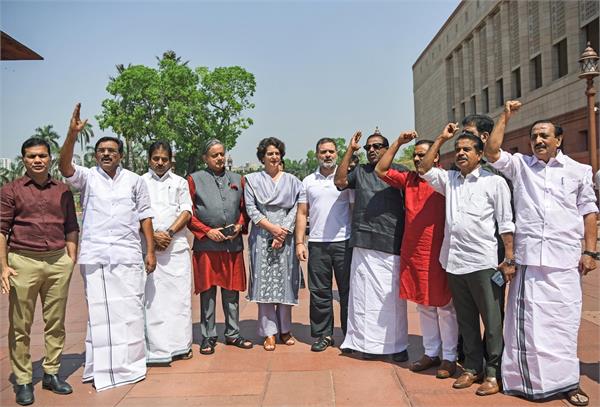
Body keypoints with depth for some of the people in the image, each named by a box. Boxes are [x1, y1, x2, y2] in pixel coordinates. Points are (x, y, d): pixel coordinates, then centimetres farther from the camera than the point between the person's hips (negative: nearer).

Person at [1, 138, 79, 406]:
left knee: (56, 323, 9)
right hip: (23, 262, -2)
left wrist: (71, 260, 6)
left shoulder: (62, 191, 11)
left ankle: (51, 374, 22)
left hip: (59, 262, 3)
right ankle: (23, 381, 16)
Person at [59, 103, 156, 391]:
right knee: (98, 310, 4)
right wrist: (73, 133, -27)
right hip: (95, 256, 0)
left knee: (130, 309, 3)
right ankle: (102, 367, 15)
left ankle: (130, 364, 16)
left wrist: (150, 251, 3)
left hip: (128, 255, 1)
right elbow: (64, 166, -13)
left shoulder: (135, 181, 9)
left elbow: (145, 216, 8)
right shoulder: (87, 177, 6)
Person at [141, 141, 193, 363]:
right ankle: (156, 346, 2)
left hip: (176, 246, 1)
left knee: (179, 294, 1)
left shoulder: (180, 182, 15)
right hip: (149, 246, -1)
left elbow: (186, 212, 5)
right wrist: (153, 235, -10)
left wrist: (169, 233, -9)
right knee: (152, 295, -4)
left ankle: (180, 344, 10)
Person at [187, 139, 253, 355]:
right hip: (206, 244, -3)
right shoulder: (195, 179, 3)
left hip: (233, 244, 3)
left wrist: (239, 225, -2)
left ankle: (233, 334, 20)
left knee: (231, 291, 9)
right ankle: (208, 337, 14)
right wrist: (207, 231, -10)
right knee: (207, 292, 3)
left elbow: (244, 208, 16)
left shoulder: (237, 179, 14)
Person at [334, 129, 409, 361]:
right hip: (363, 244, 4)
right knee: (365, 295, 7)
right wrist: (350, 150, 3)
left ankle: (397, 345, 12)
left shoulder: (399, 171, 6)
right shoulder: (360, 172, 18)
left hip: (391, 245, -3)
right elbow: (339, 181, 2)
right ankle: (368, 342, 17)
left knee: (392, 296, 1)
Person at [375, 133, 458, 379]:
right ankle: (431, 353, 26)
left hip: (438, 255, -6)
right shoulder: (408, 179, 11)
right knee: (424, 306, 14)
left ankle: (449, 357, 15)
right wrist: (398, 143, 6)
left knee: (445, 307, 4)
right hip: (412, 254, 6)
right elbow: (380, 171, 10)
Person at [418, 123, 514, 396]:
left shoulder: (494, 182, 0)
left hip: (483, 262, -5)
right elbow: (424, 169, 12)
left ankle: (493, 373, 14)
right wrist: (441, 139, 10)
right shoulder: (449, 179, 13)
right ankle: (473, 368, 25)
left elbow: (506, 223, -2)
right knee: (465, 320, 13)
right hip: (453, 261, 5)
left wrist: (510, 259, -6)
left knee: (491, 320, 3)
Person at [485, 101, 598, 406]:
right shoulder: (520, 165, 11)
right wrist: (505, 117, 3)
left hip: (564, 260, 0)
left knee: (563, 320, 3)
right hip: (528, 257, 0)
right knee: (527, 320, 3)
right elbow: (492, 152, -1)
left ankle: (565, 380, 15)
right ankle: (529, 378, 15)